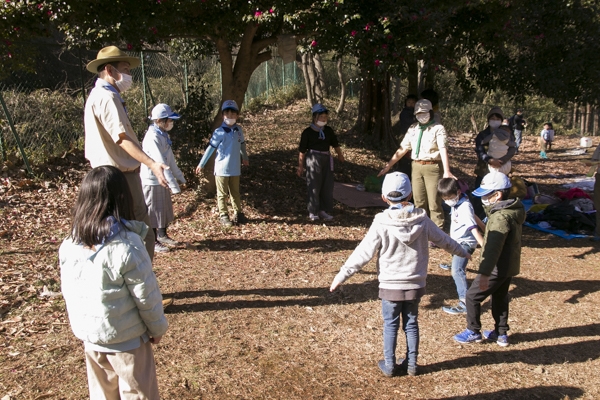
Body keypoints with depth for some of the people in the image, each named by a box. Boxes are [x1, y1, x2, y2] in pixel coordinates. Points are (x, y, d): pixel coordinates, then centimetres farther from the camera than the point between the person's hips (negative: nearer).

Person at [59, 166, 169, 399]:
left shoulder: (69, 245, -7)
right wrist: (157, 327, -1)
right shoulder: (127, 245, -25)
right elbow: (146, 295, -17)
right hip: (126, 338, -5)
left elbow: (68, 292, 5)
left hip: (89, 336, 6)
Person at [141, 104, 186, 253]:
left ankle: (162, 235, 34)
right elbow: (161, 163, -29)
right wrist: (173, 184, -31)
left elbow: (170, 159, 14)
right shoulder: (152, 138, -23)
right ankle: (153, 242, 12)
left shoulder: (164, 135, 7)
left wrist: (180, 176, 16)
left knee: (165, 208, 18)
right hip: (152, 180, -9)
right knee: (153, 210, 1)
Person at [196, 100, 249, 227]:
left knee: (235, 192, 16)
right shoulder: (219, 132, -13)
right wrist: (201, 164, -9)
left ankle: (238, 214, 26)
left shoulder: (238, 130, 1)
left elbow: (242, 145, 17)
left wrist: (245, 158, 29)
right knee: (222, 194, 7)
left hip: (235, 168, 5)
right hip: (222, 169, -5)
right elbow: (210, 148, -10)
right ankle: (223, 216, 15)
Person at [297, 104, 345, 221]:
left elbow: (335, 144, 18)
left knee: (327, 186, 6)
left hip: (327, 159, 5)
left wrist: (340, 154, 4)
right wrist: (300, 166, -1)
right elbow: (302, 151, -1)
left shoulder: (328, 131, 10)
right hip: (313, 159, -5)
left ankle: (325, 211, 16)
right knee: (314, 186, -3)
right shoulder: (307, 132, -3)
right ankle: (313, 213, 4)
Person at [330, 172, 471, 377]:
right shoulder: (422, 220, -8)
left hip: (390, 286, -2)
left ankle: (389, 365, 20)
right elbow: (443, 240, 7)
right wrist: (463, 253, 26)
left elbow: (363, 253, -16)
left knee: (390, 325, 11)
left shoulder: (381, 223, -17)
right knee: (411, 324, 16)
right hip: (415, 285, 3)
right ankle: (411, 364, 26)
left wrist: (342, 275, -9)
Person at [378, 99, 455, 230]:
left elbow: (443, 150, -17)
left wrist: (447, 171, -29)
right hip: (416, 167, 5)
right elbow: (402, 149, 12)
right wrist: (388, 165, 8)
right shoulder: (413, 129, 12)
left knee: (434, 203, -2)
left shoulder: (438, 129, -5)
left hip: (433, 167, -5)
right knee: (419, 202, 13)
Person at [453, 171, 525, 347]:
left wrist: (484, 273, -37)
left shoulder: (501, 216, -27)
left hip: (498, 267, -10)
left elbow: (493, 248, -34)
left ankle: (473, 332, 17)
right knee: (500, 297, 22)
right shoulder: (513, 209, 5)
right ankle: (501, 333, 32)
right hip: (508, 265, 10)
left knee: (473, 296, 3)